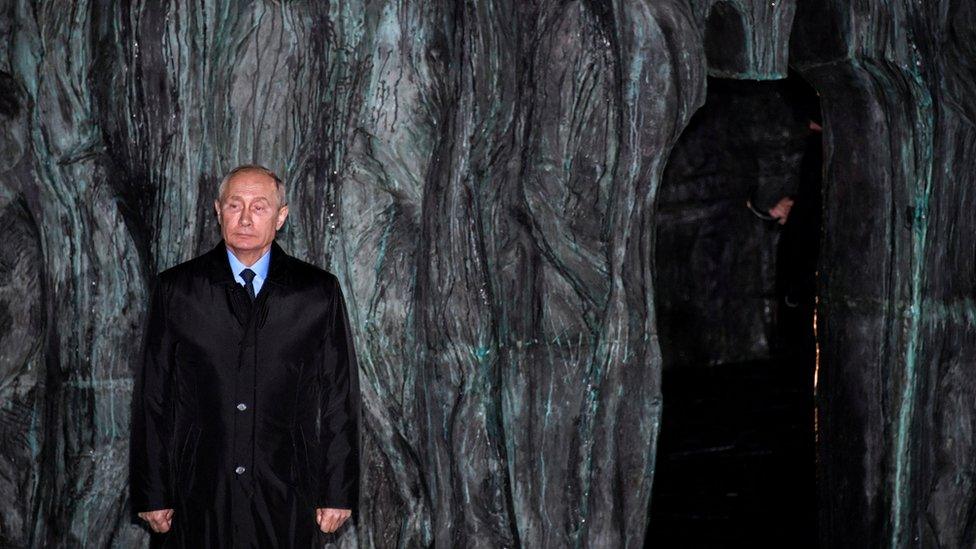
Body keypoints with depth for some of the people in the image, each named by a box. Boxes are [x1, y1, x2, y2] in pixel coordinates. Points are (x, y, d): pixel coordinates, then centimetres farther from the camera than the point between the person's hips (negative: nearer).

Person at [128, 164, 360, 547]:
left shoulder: (318, 291, 3)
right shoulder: (176, 288, 3)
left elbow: (340, 396, 3)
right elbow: (152, 397, 3)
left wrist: (338, 493, 0)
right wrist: (152, 495, 0)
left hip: (286, 501, 0)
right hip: (199, 498, 0)